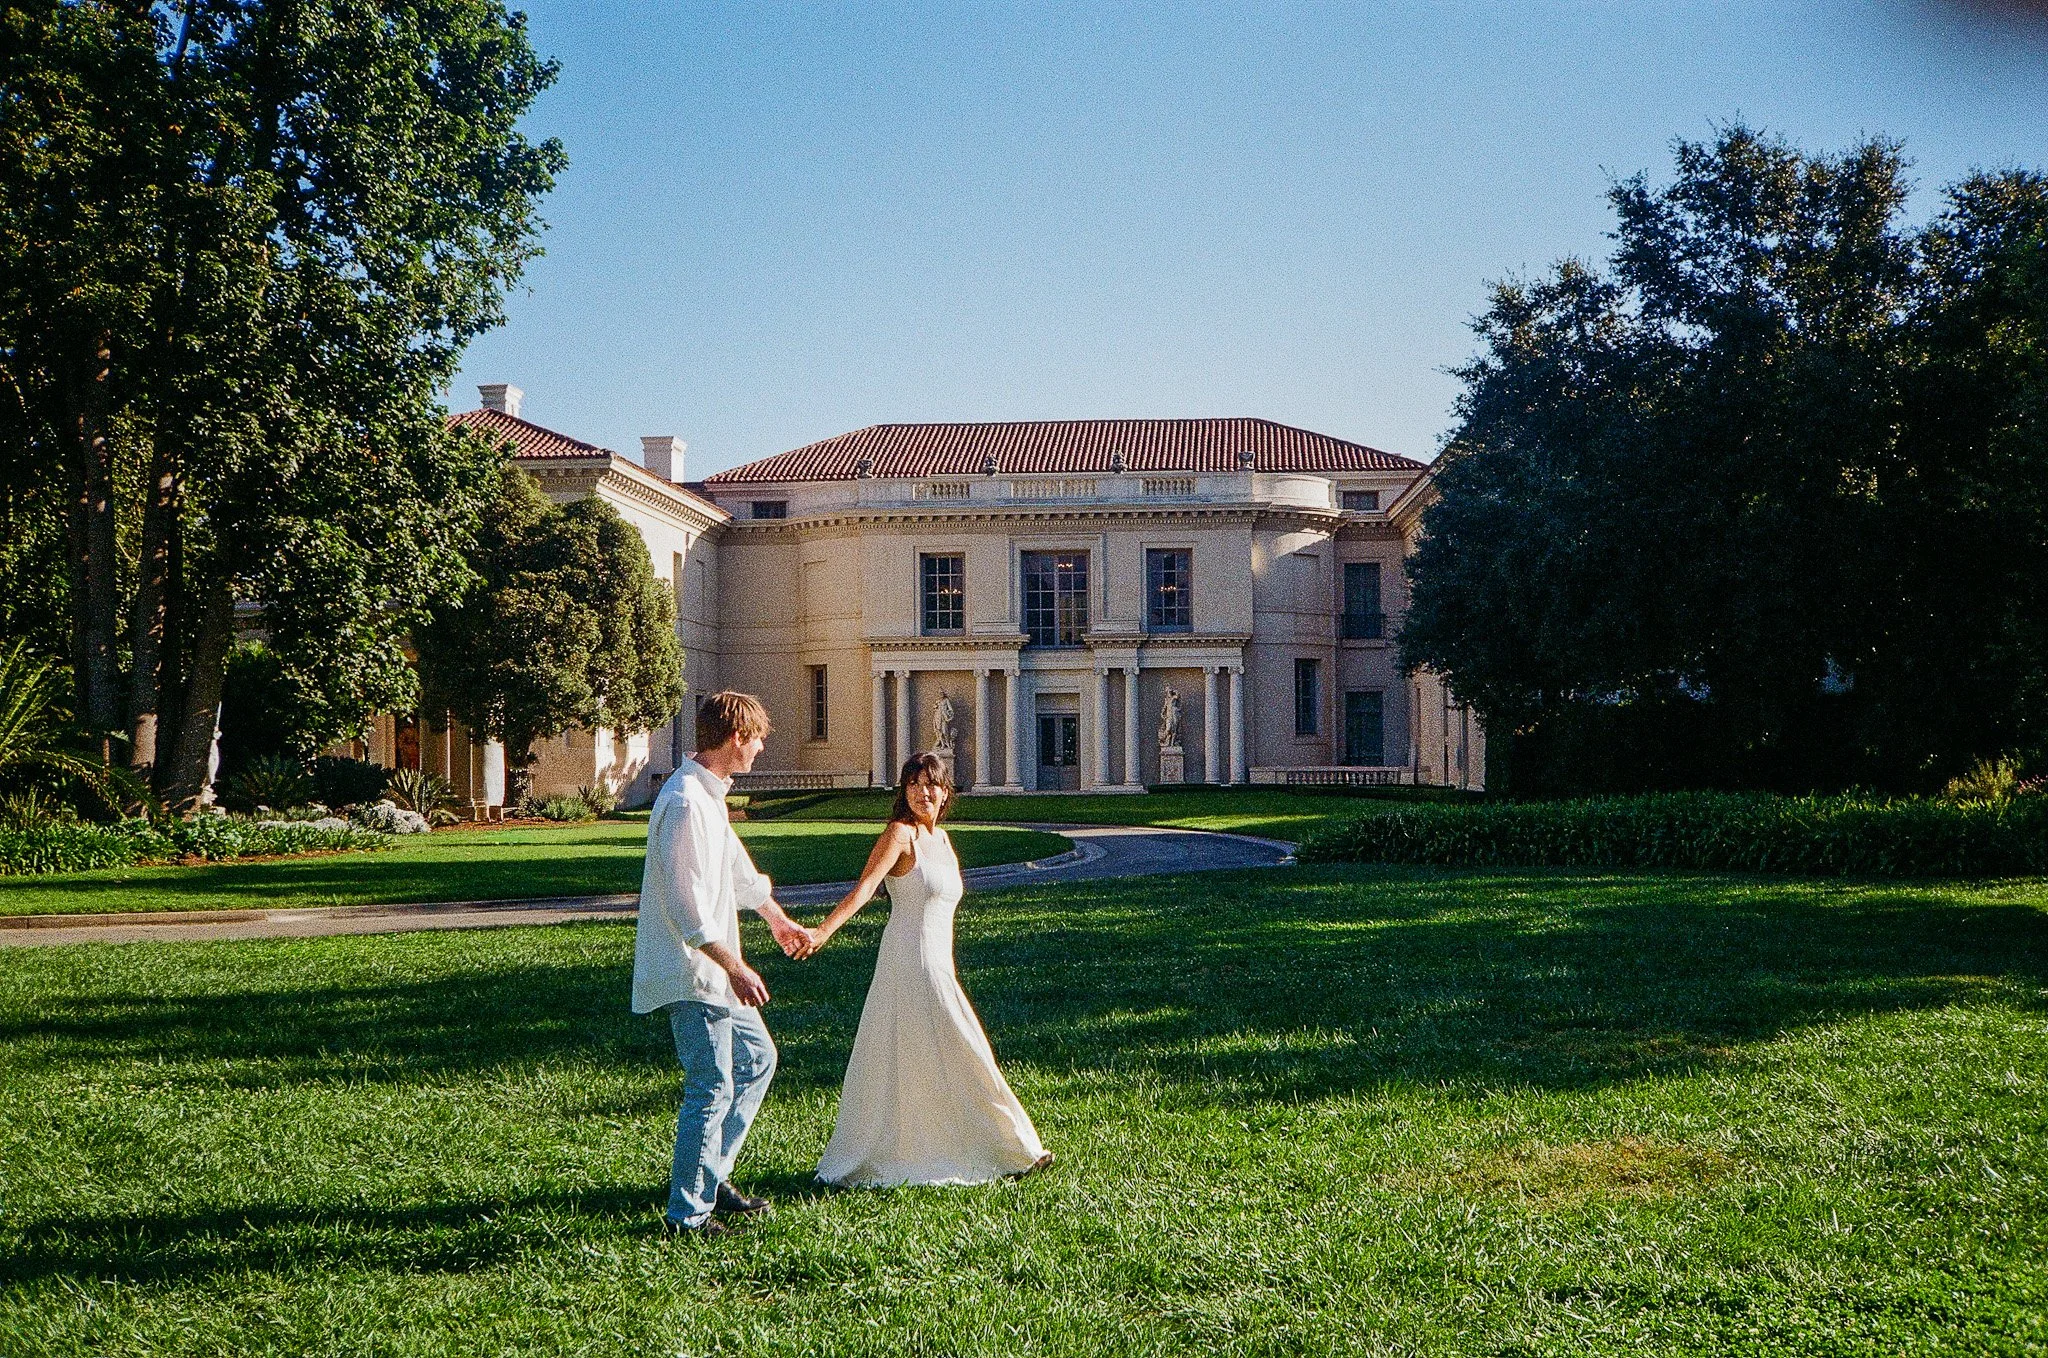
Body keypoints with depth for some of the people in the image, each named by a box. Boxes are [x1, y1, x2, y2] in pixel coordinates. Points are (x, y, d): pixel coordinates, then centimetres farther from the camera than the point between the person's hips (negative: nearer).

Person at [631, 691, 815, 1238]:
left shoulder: (709, 794, 12)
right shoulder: (686, 803, -21)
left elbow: (738, 869, 29)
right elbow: (688, 906, -25)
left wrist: (778, 920, 42)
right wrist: (735, 968, -23)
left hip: (713, 971, 11)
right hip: (690, 973, -11)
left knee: (756, 1057, 18)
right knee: (712, 1088, -6)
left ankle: (710, 1178, 25)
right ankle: (686, 1214, 3)